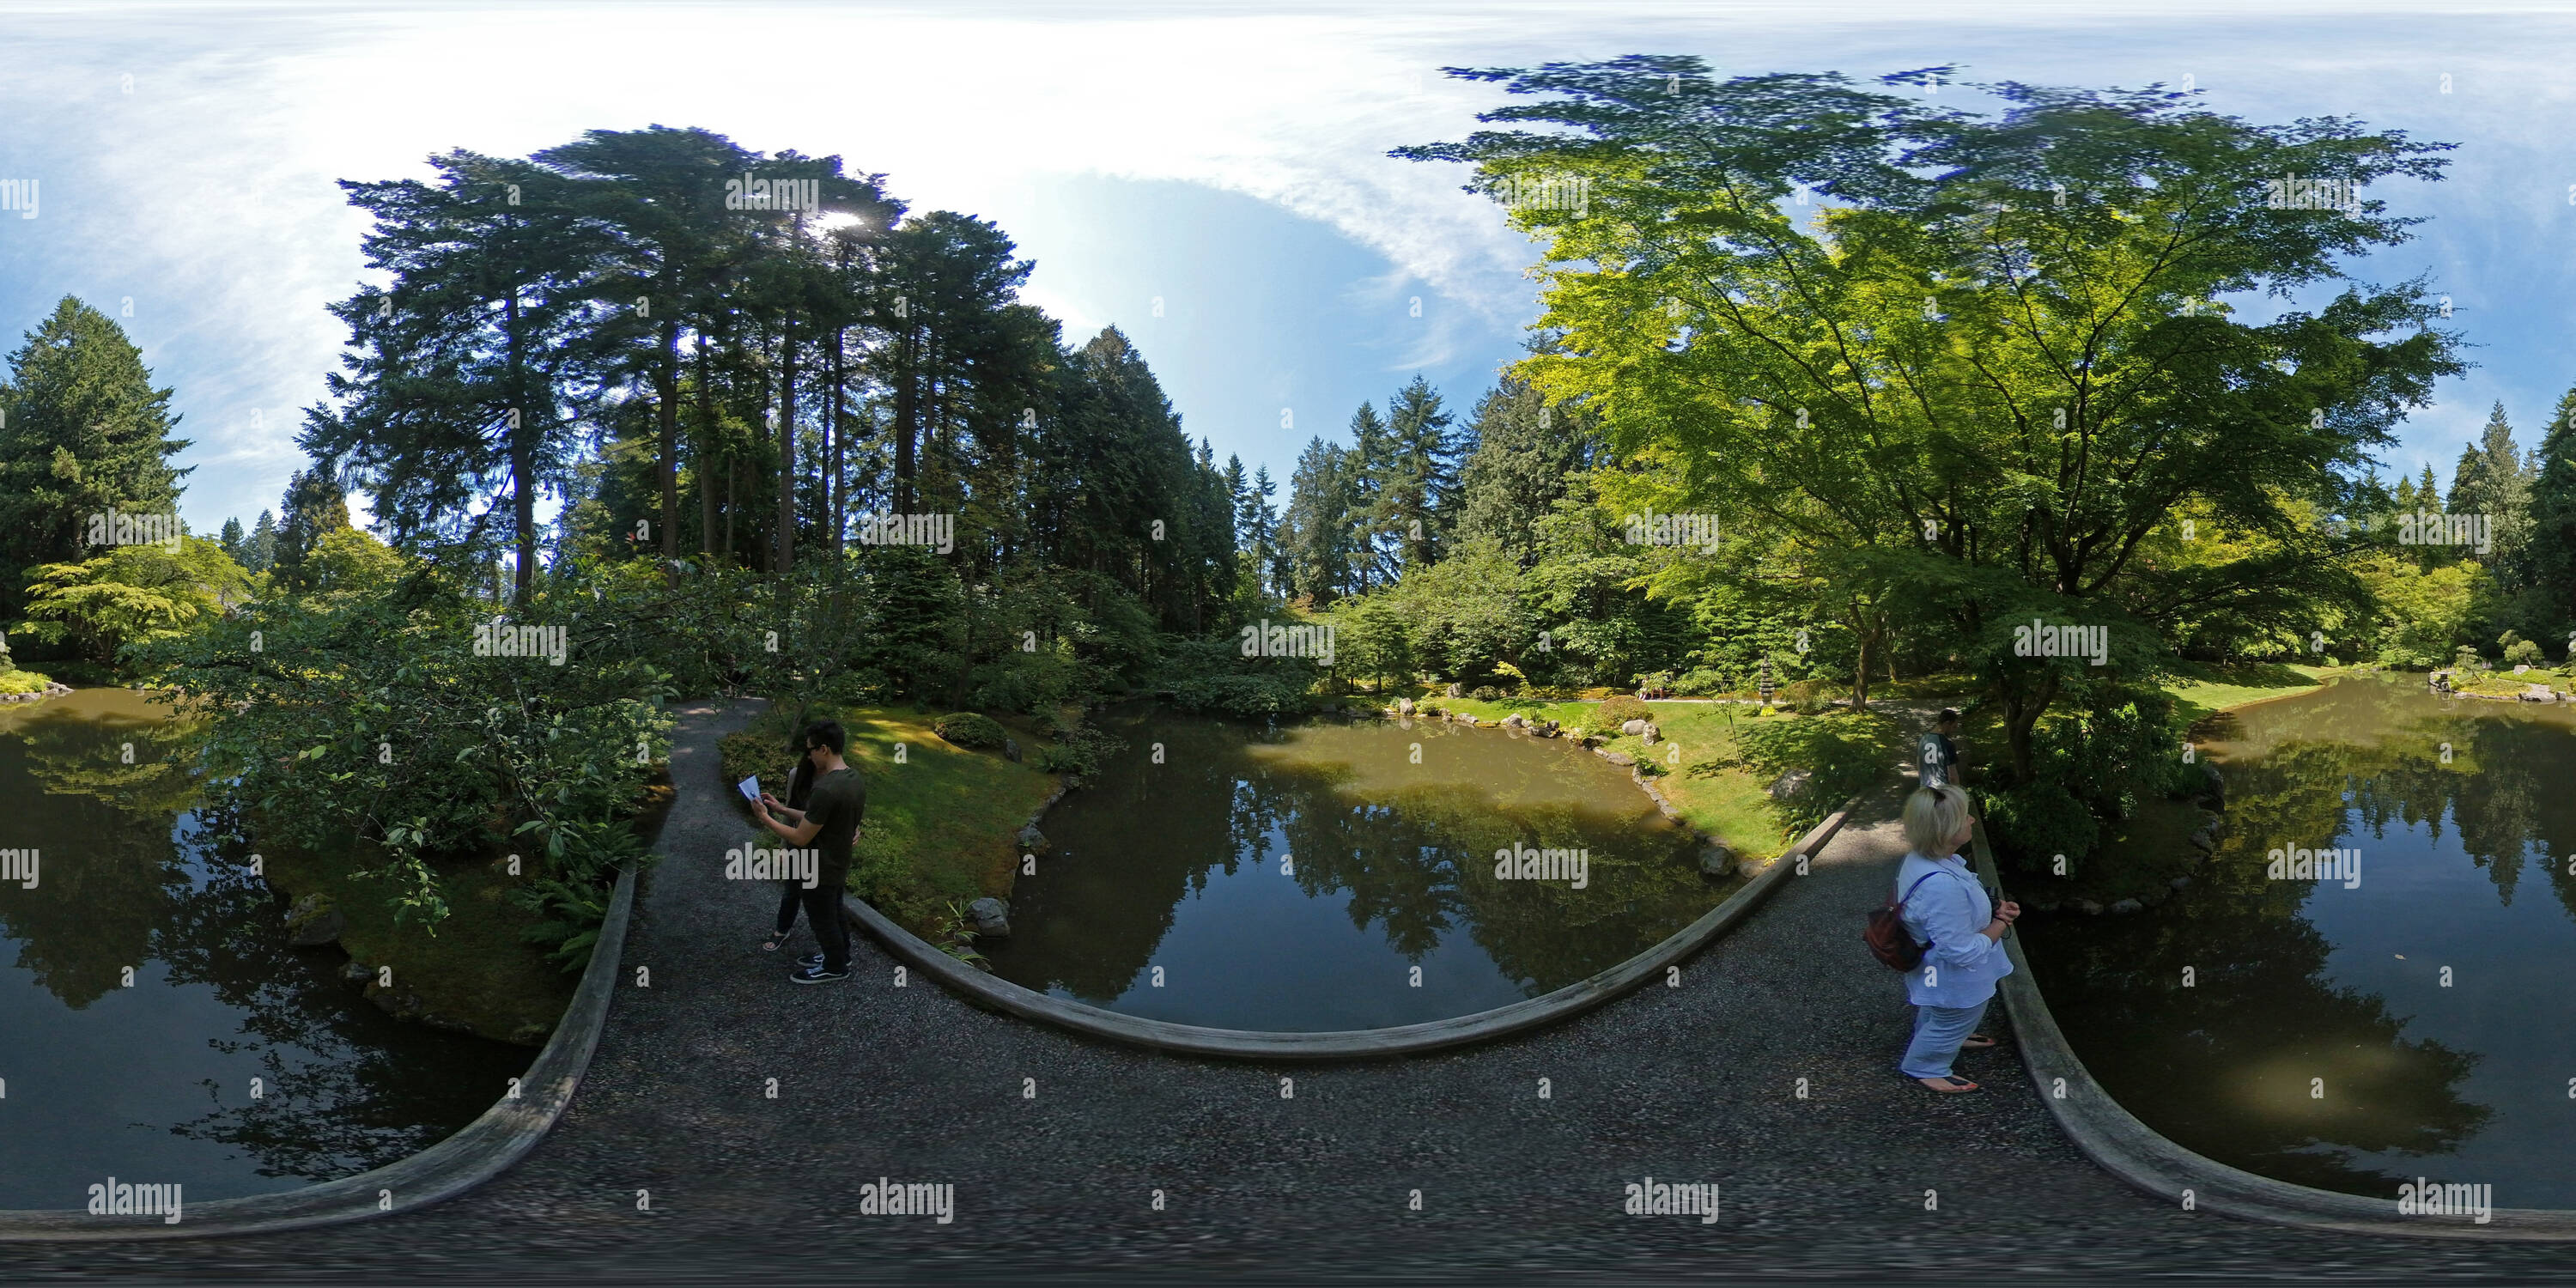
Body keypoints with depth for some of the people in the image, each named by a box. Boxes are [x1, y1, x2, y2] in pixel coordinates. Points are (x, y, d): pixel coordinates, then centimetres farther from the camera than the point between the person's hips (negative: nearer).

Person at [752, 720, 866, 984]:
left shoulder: (825, 790, -34)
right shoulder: (855, 779, -5)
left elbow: (801, 838, -26)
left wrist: (765, 819, -14)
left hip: (820, 872, -8)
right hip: (839, 866, 8)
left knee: (822, 920, 14)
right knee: (835, 914, 26)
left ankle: (835, 968, 31)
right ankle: (840, 956, 44)